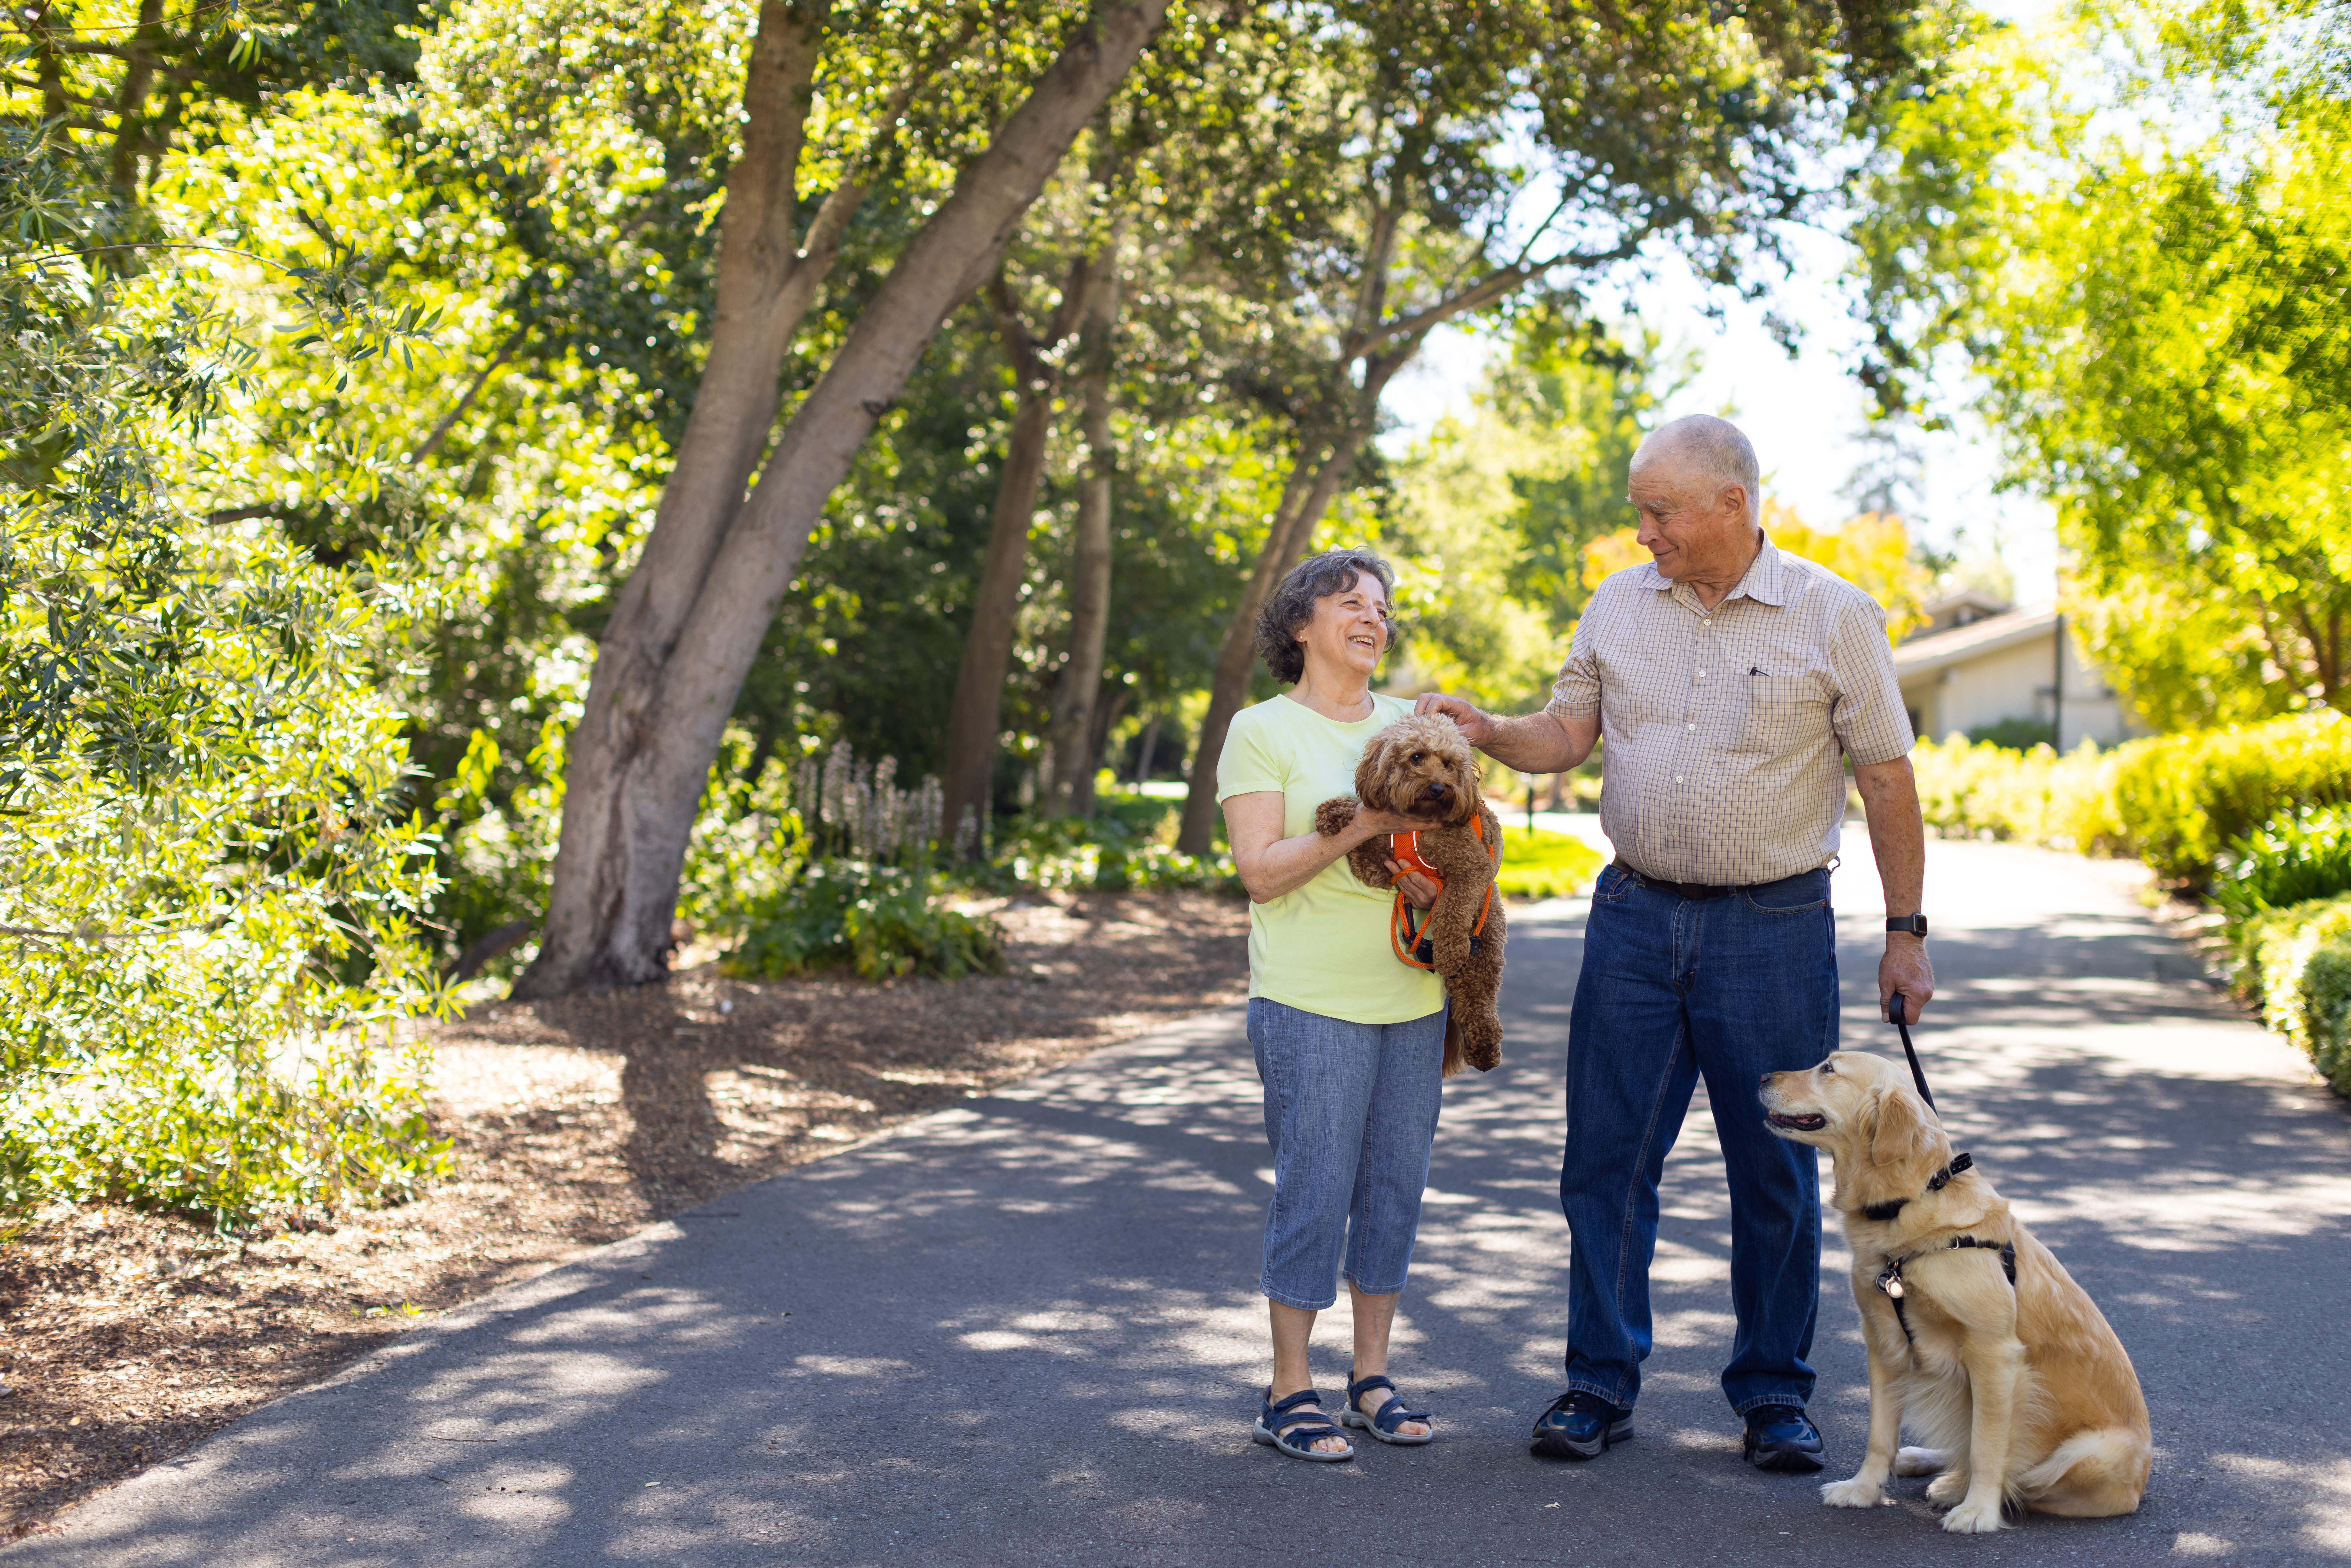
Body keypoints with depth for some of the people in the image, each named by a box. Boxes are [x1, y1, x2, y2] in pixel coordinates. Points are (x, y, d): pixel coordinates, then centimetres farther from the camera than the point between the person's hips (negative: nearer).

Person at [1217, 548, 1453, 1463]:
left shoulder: (1410, 722, 15)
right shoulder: (1262, 731, -1)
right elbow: (1259, 870, -9)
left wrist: (1444, 877, -5)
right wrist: (1358, 830, -20)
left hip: (1413, 994, 5)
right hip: (1312, 1001, -5)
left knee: (1396, 1184, 9)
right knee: (1314, 1190, -4)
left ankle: (1371, 1378, 21)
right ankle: (1289, 1394, 8)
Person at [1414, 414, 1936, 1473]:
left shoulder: (1832, 615, -5)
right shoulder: (1620, 606, 6)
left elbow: (1887, 778, -2)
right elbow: (1567, 734, 8)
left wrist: (1905, 930, -2)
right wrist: (1486, 732, -12)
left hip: (1775, 927, -3)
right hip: (1635, 916, 3)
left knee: (1776, 1171, 5)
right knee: (1606, 1156, 4)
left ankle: (1773, 1395, 18)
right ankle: (1600, 1386, 15)